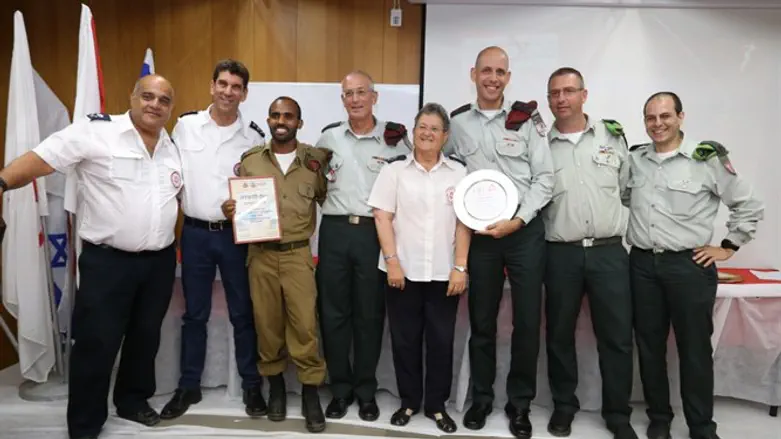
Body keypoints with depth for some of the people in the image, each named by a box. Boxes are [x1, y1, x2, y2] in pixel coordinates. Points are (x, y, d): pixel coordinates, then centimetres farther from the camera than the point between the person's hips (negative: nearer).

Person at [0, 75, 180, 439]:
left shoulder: (173, 147, 10)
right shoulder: (96, 131, -8)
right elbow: (42, 158, -14)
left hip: (159, 261, 6)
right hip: (106, 261, -5)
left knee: (146, 336, 17)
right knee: (96, 343, 3)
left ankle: (133, 400, 38)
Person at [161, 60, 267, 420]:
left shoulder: (253, 135, 0)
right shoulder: (185, 125, 2)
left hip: (236, 233, -1)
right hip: (195, 232, 1)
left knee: (243, 313, 8)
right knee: (194, 313, 12)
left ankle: (251, 385, 22)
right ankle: (188, 386, 27)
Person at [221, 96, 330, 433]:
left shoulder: (315, 159, 2)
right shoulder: (250, 160, 6)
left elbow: (327, 200, 6)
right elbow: (237, 202, 11)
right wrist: (228, 210, -10)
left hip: (298, 254, -1)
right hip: (261, 254, 2)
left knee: (304, 323, -4)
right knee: (266, 323, 10)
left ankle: (311, 390, 14)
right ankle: (275, 383, 29)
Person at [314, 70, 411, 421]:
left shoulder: (394, 138, 2)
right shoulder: (329, 137, 9)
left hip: (374, 233, -2)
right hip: (334, 231, 2)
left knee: (370, 314, 6)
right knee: (333, 312, 7)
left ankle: (366, 390, 22)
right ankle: (340, 388, 22)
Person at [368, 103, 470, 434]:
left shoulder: (458, 172, 6)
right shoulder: (395, 169, 3)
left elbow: (464, 224, 3)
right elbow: (382, 218, -2)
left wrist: (460, 268, -4)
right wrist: (392, 261, -9)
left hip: (444, 273, 1)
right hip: (404, 271, -1)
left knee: (441, 340, 8)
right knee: (405, 339, 9)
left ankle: (436, 405, 24)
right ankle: (408, 401, 25)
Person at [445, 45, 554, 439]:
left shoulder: (526, 118, -1)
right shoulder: (457, 122, 6)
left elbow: (544, 177, -3)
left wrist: (517, 221, -13)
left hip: (525, 231, -1)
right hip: (479, 233, 2)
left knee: (527, 320, 4)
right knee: (481, 320, 11)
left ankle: (520, 404, 22)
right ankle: (481, 398, 27)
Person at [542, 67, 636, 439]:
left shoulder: (612, 135, 7)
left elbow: (631, 189, 12)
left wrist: (623, 229, 7)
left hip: (609, 251, 1)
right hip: (560, 254, 0)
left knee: (617, 336, 5)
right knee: (559, 335, 9)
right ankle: (564, 406, 27)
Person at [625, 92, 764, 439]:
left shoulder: (707, 157, -4)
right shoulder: (634, 159, 6)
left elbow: (749, 205, 1)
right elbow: (622, 198, 21)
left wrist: (727, 247, 0)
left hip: (690, 265, -3)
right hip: (642, 265, 4)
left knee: (695, 349, 5)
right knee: (649, 345, 11)